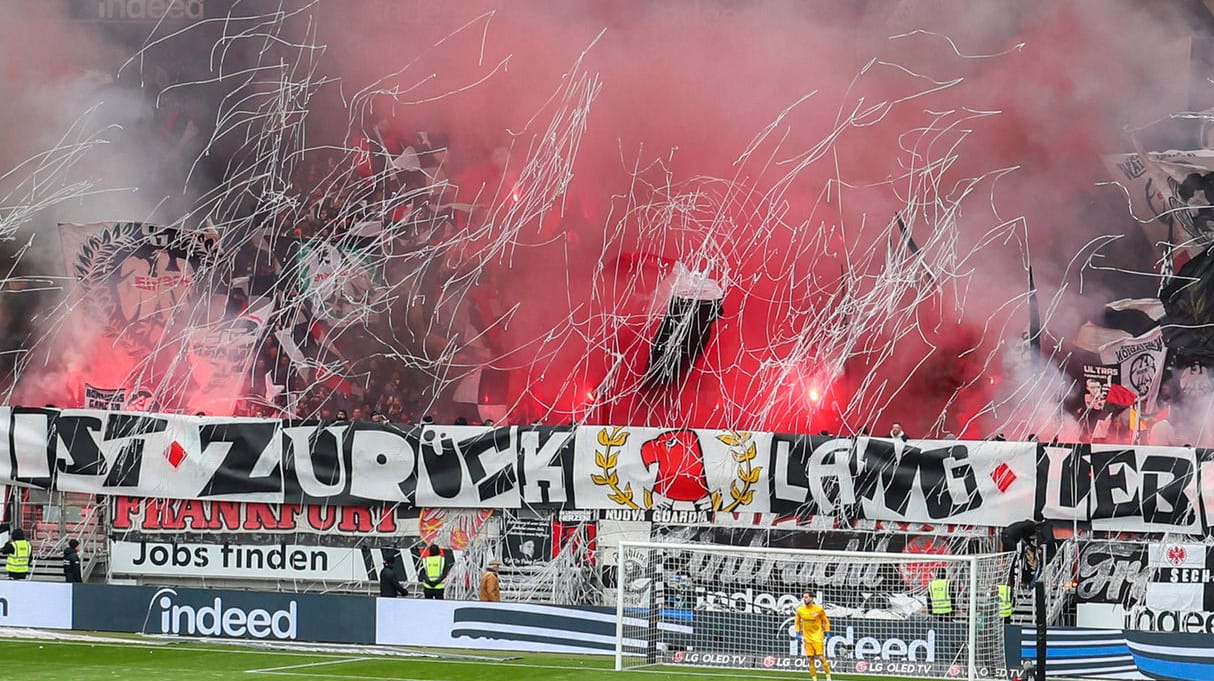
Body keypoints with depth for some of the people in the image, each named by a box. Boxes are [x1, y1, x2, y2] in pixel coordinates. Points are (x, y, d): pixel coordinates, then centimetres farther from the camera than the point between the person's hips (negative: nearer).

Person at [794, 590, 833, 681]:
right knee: (811, 660, 1)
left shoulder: (819, 609, -8)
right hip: (807, 638, 3)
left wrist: (827, 633, 0)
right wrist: (798, 633, 10)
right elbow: (798, 622, 16)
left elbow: (825, 621, 4)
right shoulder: (800, 610, -1)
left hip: (818, 637, -3)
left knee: (821, 657, -10)